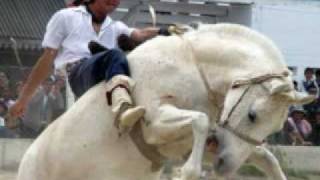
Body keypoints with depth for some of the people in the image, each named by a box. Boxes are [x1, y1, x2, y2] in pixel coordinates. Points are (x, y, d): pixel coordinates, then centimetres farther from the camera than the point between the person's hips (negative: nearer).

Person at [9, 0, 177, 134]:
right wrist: (23, 98, 9)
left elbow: (139, 34, 8)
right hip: (78, 73, -7)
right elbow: (47, 59, 15)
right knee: (114, 56, -36)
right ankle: (123, 109, -65)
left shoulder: (115, 28, 30)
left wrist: (164, 31, -14)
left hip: (103, 81, 7)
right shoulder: (65, 17, 20)